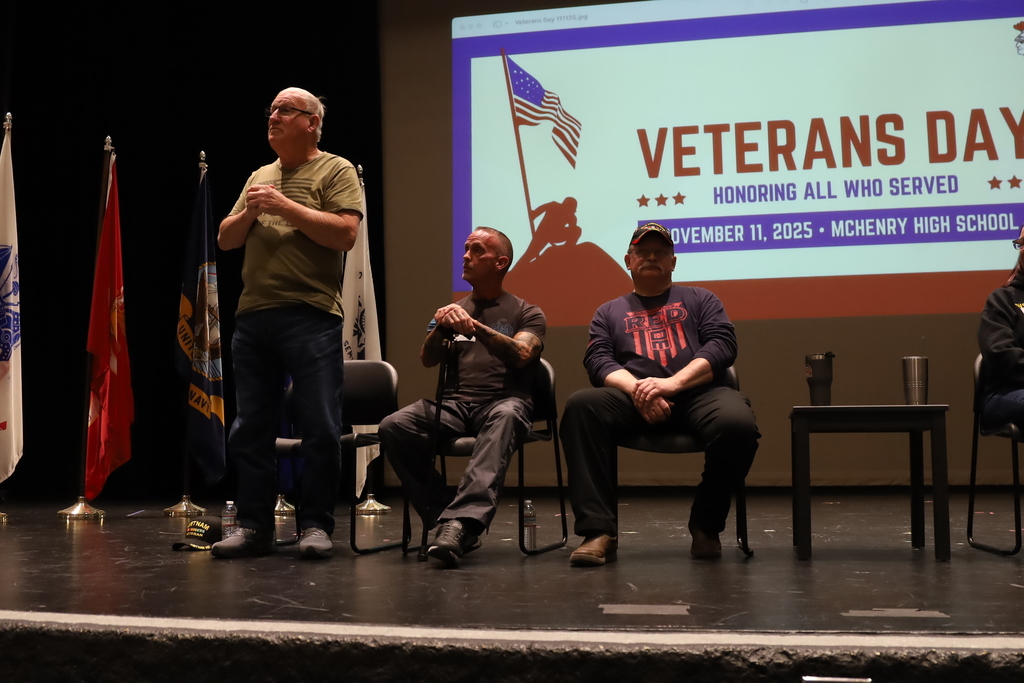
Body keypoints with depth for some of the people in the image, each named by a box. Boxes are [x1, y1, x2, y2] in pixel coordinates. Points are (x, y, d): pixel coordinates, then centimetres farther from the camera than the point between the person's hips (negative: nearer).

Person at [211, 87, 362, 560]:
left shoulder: (335, 171, 3)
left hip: (311, 318, -6)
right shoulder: (258, 178, 22)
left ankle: (315, 525, 4)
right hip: (253, 316, 6)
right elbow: (226, 240, 20)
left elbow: (345, 233, -11)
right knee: (250, 429, 7)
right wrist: (249, 212, 1)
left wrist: (286, 207, -12)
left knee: (320, 428, -5)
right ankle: (254, 526, 14)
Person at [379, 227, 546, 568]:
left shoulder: (526, 313, 14)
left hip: (502, 401, -3)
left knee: (506, 417, -41)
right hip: (454, 404, 4)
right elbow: (428, 360, 11)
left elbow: (521, 355, -7)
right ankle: (447, 518, -22)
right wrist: (440, 329, -10)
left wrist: (475, 327, -19)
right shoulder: (453, 311, 26)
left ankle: (459, 521, -52)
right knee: (393, 427, -27)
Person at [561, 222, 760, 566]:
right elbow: (598, 360, 8)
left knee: (737, 422, -36)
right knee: (581, 405, -31)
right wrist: (636, 389, -15)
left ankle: (706, 526, -11)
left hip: (698, 393, 0)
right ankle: (600, 531, -33)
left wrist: (673, 383, -12)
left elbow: (722, 345, 6)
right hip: (632, 396, 1)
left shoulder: (699, 299, 24)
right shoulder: (609, 312, 26)